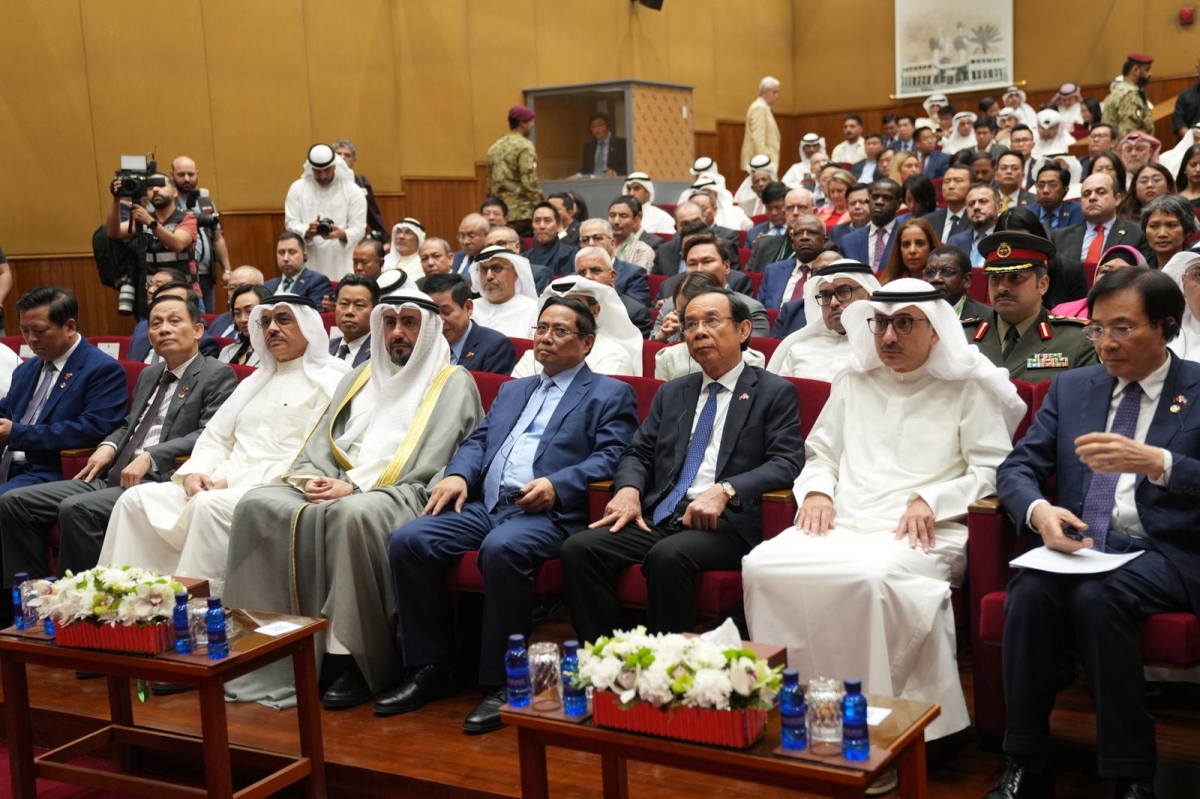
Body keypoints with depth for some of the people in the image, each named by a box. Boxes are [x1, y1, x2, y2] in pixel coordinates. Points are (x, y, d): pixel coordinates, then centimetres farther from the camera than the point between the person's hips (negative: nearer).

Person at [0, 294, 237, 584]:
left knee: (76, 508, -31)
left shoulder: (217, 375, -1)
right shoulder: (149, 375, 25)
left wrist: (151, 457, -22)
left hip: (160, 482, -8)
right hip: (115, 477, 9)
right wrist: (109, 446, 8)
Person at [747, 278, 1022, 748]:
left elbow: (992, 471, 1)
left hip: (923, 532, -5)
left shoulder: (967, 387, 8)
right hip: (842, 525, 5)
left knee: (872, 577, -39)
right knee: (763, 565, -24)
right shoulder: (853, 381, 23)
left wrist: (931, 501, -13)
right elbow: (821, 453, 27)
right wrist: (816, 491, 5)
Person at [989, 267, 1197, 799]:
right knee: (1030, 592, -29)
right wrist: (1039, 510, -13)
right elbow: (1016, 468, 9)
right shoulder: (1071, 387, 15)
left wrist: (1157, 464, -28)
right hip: (1076, 544, 3)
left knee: (1096, 597, -34)